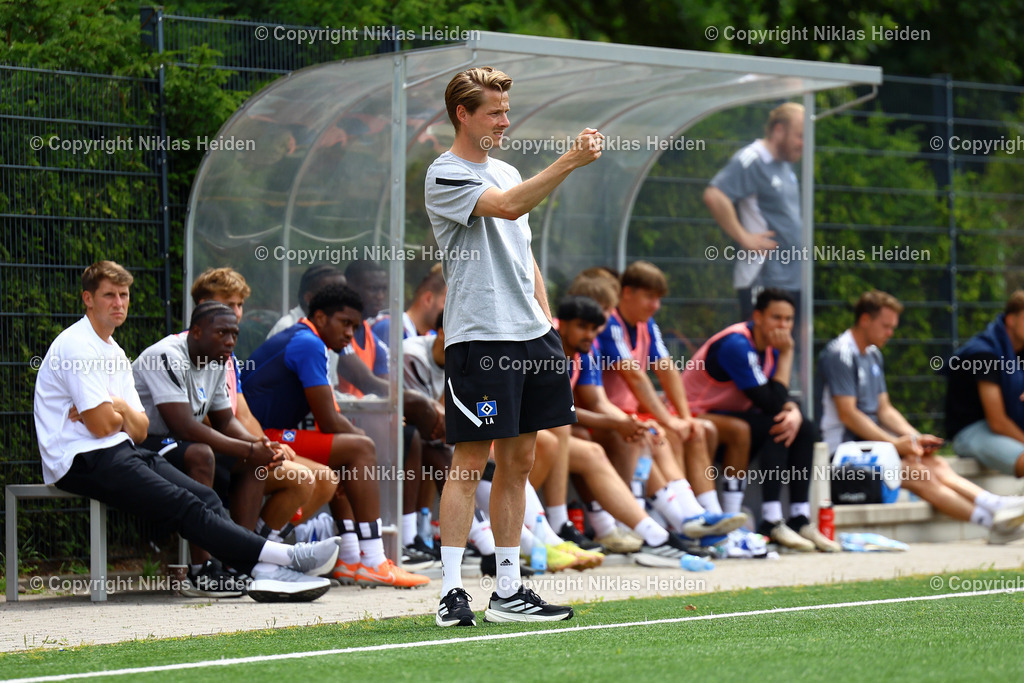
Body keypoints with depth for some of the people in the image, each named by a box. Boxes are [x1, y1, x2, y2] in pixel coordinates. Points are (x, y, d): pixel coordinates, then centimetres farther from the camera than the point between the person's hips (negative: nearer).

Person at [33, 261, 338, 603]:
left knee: (204, 496, -12)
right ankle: (285, 556, -31)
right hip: (83, 462, -9)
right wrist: (123, 413, 6)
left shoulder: (114, 353, 21)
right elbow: (101, 426, -15)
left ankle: (262, 571, -29)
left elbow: (139, 430, 13)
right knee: (182, 505, -21)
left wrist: (117, 409, -7)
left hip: (121, 452, 9)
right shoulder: (76, 346, -9)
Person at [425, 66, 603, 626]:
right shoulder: (445, 176, -8)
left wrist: (547, 321, 17)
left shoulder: (506, 171, 19)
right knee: (470, 463, -7)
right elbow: (508, 206, -24)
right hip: (478, 339, -8)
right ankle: (451, 592, -5)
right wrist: (570, 162, -29)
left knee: (517, 462, 8)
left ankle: (508, 591, 13)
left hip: (530, 334, 8)